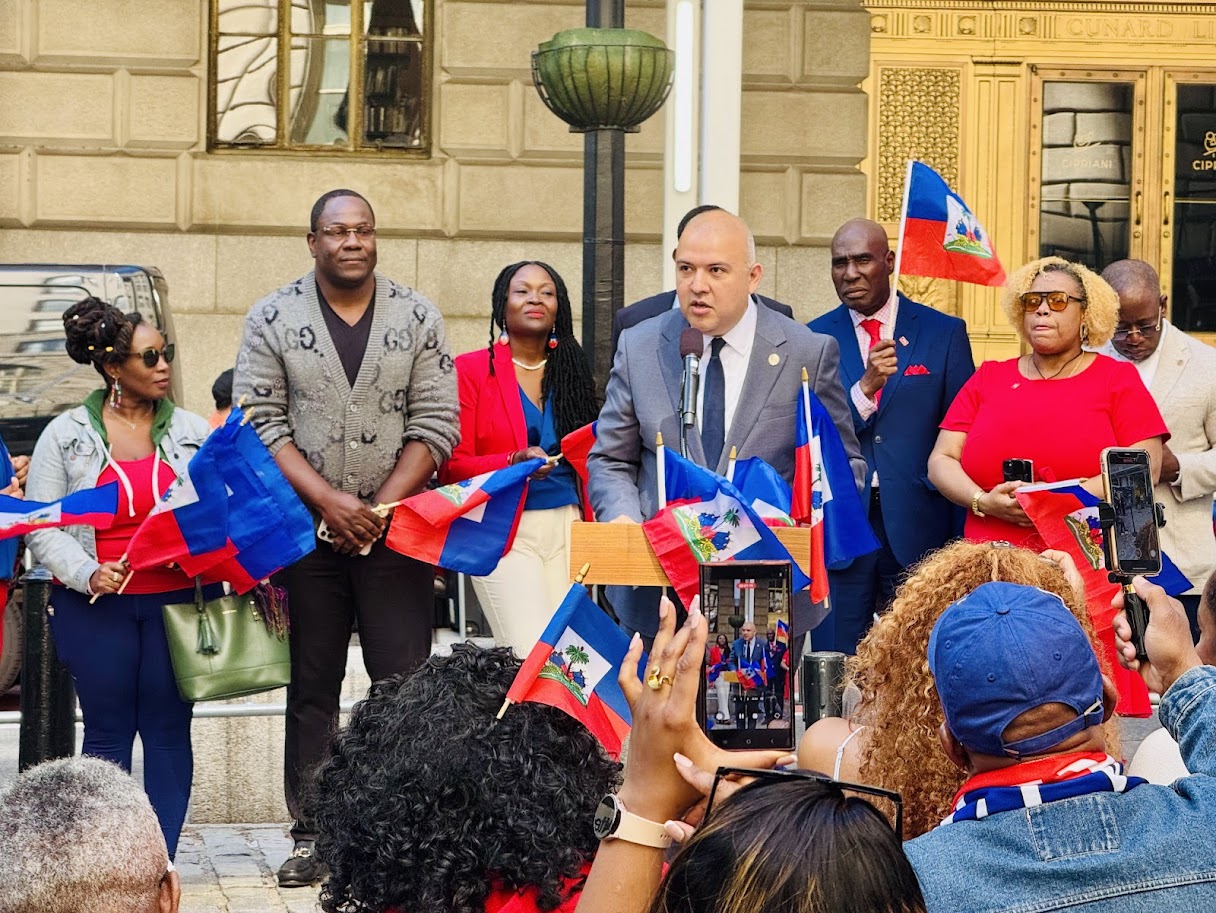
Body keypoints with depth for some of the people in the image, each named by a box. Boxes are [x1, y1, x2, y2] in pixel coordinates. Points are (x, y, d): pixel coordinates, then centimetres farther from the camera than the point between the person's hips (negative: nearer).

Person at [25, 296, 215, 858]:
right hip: (96, 604, -1)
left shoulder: (192, 432, 7)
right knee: (107, 733, 4)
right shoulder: (66, 435, 2)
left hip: (179, 598, 1)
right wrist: (86, 574, -16)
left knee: (168, 729, 3)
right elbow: (42, 525, -1)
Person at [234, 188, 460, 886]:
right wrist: (329, 501, -13)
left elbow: (435, 424, -1)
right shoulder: (273, 320, 3)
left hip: (396, 529, 0)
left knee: (405, 679, -3)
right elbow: (262, 423, -3)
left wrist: (380, 506, -12)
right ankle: (312, 835, 10)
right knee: (312, 684, 5)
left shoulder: (418, 318, 4)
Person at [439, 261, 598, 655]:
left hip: (566, 530, 4)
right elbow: (453, 466, -3)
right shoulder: (471, 370, 1)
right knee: (532, 657, -17)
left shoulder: (572, 369, 14)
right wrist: (515, 461, -19)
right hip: (505, 531, -4)